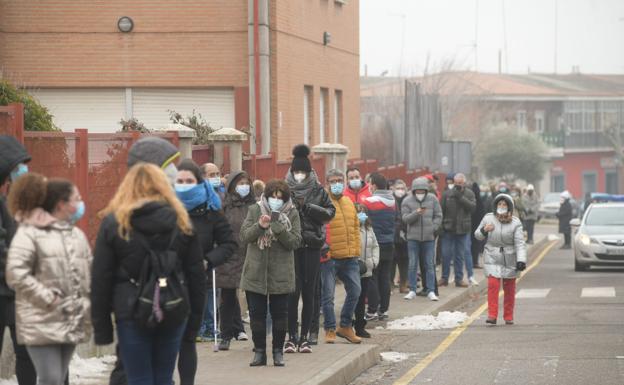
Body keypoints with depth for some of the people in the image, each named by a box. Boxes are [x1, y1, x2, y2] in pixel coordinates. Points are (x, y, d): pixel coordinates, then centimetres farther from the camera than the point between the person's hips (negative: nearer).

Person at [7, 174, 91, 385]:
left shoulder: (77, 235, 15)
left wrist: (86, 304, 6)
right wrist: (48, 298, -16)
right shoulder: (29, 232, -9)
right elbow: (16, 274, -17)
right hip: (42, 322, -7)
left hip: (72, 322, 7)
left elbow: (88, 273, 20)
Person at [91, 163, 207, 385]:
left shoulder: (113, 223, 0)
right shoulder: (181, 223, 6)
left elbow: (100, 279, -1)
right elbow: (196, 276, 7)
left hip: (131, 313, -2)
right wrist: (194, 321, 13)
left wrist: (101, 327, 4)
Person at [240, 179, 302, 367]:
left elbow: (295, 242, -7)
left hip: (281, 273, -1)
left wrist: (278, 227, -21)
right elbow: (244, 236, -3)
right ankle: (259, 351, 13)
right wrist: (259, 226, -21)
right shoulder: (254, 210, 3)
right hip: (256, 272, 1)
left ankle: (278, 351, 14)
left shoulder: (292, 214, 0)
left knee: (280, 314, 3)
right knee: (256, 313, 4)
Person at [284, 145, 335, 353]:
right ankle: (292, 336, 0)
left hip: (312, 245, 2)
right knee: (292, 291, -5)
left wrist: (307, 207, -10)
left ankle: (304, 336, 10)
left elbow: (330, 212, 1)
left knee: (309, 292, 3)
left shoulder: (318, 190, 7)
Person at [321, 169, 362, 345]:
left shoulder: (349, 203, 15)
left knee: (355, 290, 7)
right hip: (329, 257, -6)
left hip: (349, 257, 6)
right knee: (328, 294, 0)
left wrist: (356, 250, 14)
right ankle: (330, 330, 10)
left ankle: (345, 326, 21)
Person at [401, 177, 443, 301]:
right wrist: (416, 213, -24)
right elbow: (405, 218, -9)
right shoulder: (407, 201, -1)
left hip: (429, 237, 0)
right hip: (413, 237, 0)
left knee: (429, 265, 3)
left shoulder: (432, 199, 2)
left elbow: (438, 216, 5)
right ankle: (412, 291, 11)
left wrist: (433, 228, -8)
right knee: (413, 265, 3)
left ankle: (431, 291, 7)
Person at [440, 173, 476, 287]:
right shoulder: (447, 194, 1)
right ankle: (444, 278, 13)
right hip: (448, 229, -1)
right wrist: (440, 225, -5)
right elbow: (441, 210, 1)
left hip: (463, 229, 1)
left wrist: (461, 197, -18)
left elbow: (473, 206, -12)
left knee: (460, 255, 8)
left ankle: (459, 279, 15)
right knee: (446, 254, 2)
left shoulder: (469, 194, 3)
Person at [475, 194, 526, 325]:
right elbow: (477, 235, 10)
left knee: (509, 289, 8)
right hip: (492, 258, 0)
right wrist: (483, 230, -13)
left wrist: (521, 260, -25)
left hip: (510, 259, 0)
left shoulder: (515, 223, -6)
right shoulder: (488, 219, -1)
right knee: (493, 285, -14)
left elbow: (520, 244, -12)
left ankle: (508, 316, 21)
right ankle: (492, 315, -14)